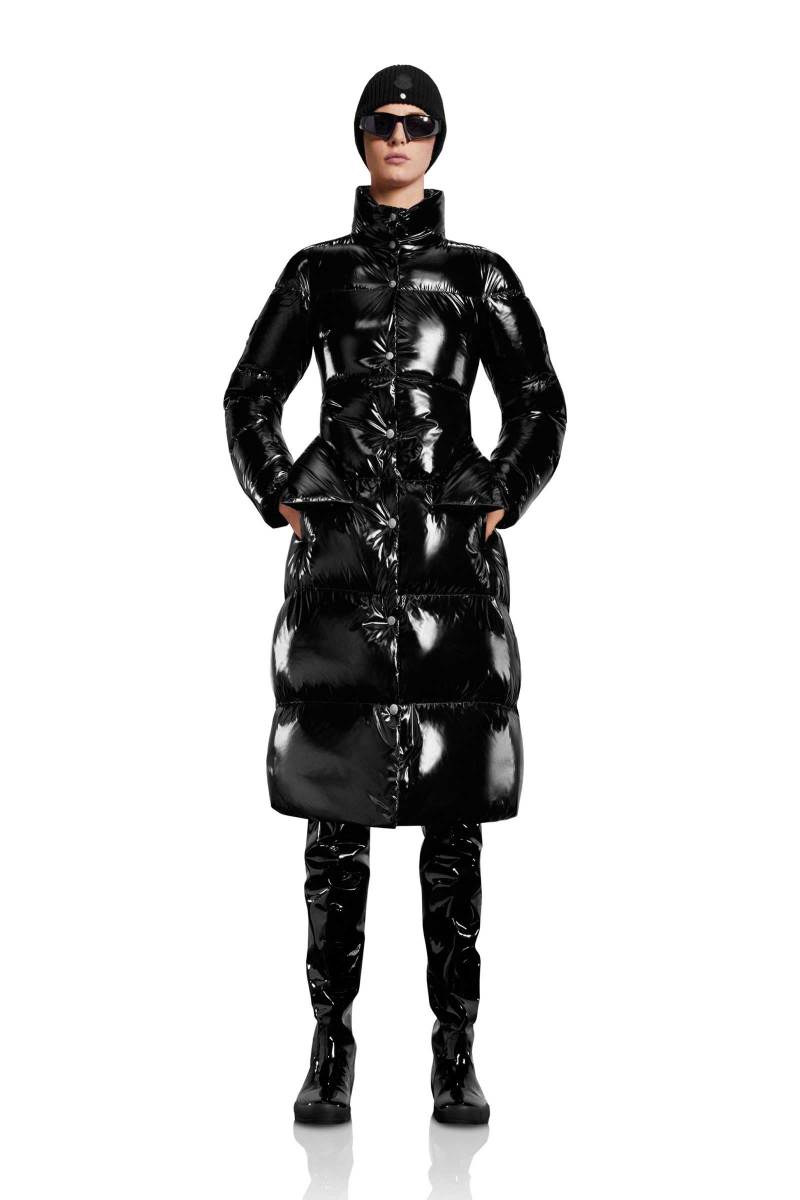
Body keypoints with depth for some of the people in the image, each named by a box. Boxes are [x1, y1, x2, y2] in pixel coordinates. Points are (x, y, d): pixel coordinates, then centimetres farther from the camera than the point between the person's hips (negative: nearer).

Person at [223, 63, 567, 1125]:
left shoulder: (481, 274, 10)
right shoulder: (318, 271, 12)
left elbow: (540, 407, 11)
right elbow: (252, 398, 14)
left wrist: (500, 506, -1)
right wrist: (282, 501, 3)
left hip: (453, 554, 0)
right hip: (339, 552, 0)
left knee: (455, 813, 0)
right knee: (337, 813, 0)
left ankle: (456, 1053, 8)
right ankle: (331, 1047, 8)